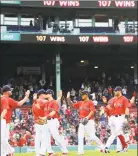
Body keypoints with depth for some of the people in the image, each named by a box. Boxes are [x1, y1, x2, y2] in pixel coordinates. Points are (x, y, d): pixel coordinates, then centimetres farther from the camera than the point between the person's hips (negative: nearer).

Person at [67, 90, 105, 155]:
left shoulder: (90, 102, -5)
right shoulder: (80, 103, 16)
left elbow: (92, 111, -15)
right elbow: (72, 105, 19)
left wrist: (87, 117, -29)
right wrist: (68, 99, 5)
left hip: (89, 121, -7)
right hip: (82, 122, 7)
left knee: (92, 136, -11)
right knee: (80, 137, 1)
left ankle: (102, 147, 1)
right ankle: (80, 151, 2)